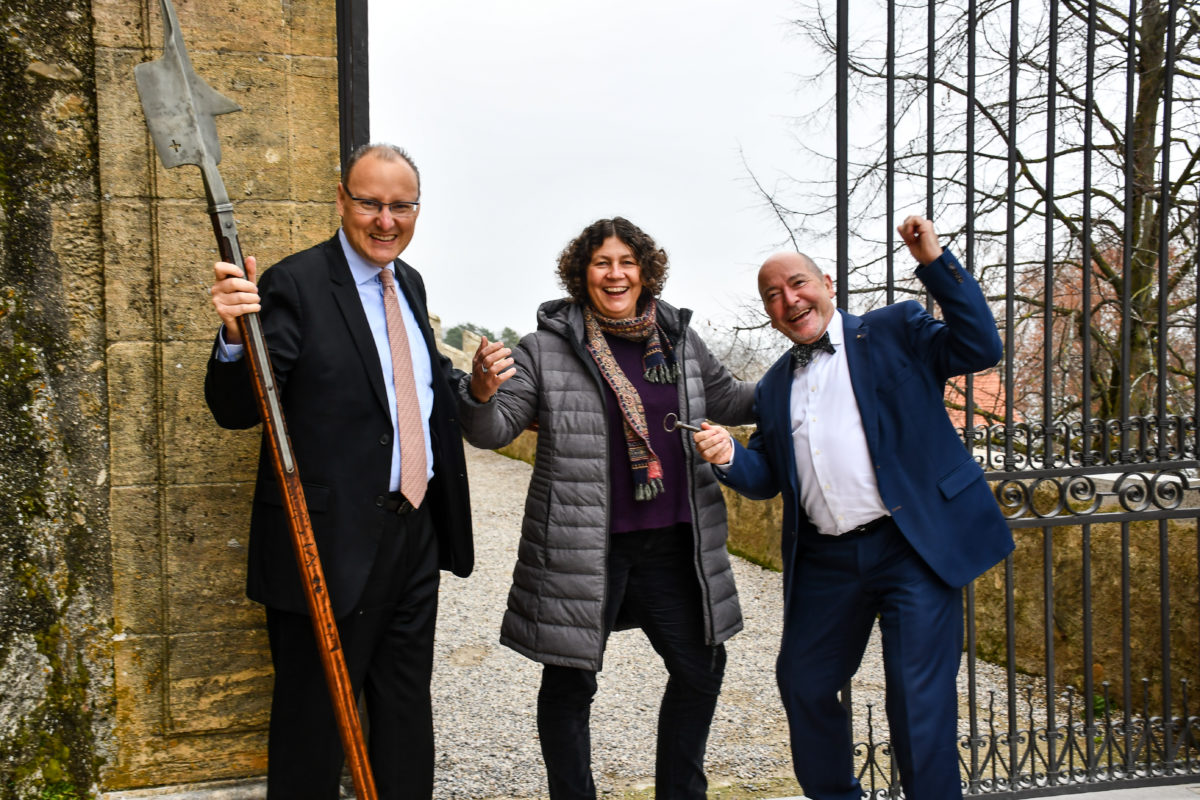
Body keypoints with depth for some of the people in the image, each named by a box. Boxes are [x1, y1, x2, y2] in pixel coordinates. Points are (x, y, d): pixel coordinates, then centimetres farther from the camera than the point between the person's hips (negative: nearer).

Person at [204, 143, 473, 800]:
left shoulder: (409, 283, 10)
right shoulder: (296, 284, -13)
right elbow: (237, 409, -18)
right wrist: (236, 335, -38)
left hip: (416, 533, 7)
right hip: (335, 541, -7)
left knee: (406, 710, 21)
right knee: (315, 712, 9)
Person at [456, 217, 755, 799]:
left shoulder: (679, 340, 8)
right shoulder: (545, 349, -4)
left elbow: (727, 400, 22)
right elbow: (494, 430, -7)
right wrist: (481, 394, -28)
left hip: (672, 543, 4)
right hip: (582, 548, -4)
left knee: (699, 669, 14)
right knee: (569, 683, 7)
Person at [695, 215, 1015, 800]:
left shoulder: (894, 331, 3)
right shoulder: (774, 387, 15)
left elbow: (981, 347, -9)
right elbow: (766, 479, 14)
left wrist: (936, 263, -16)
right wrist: (729, 458, -9)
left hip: (913, 547, -5)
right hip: (824, 561, 6)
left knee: (919, 699, -5)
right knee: (803, 684, 14)